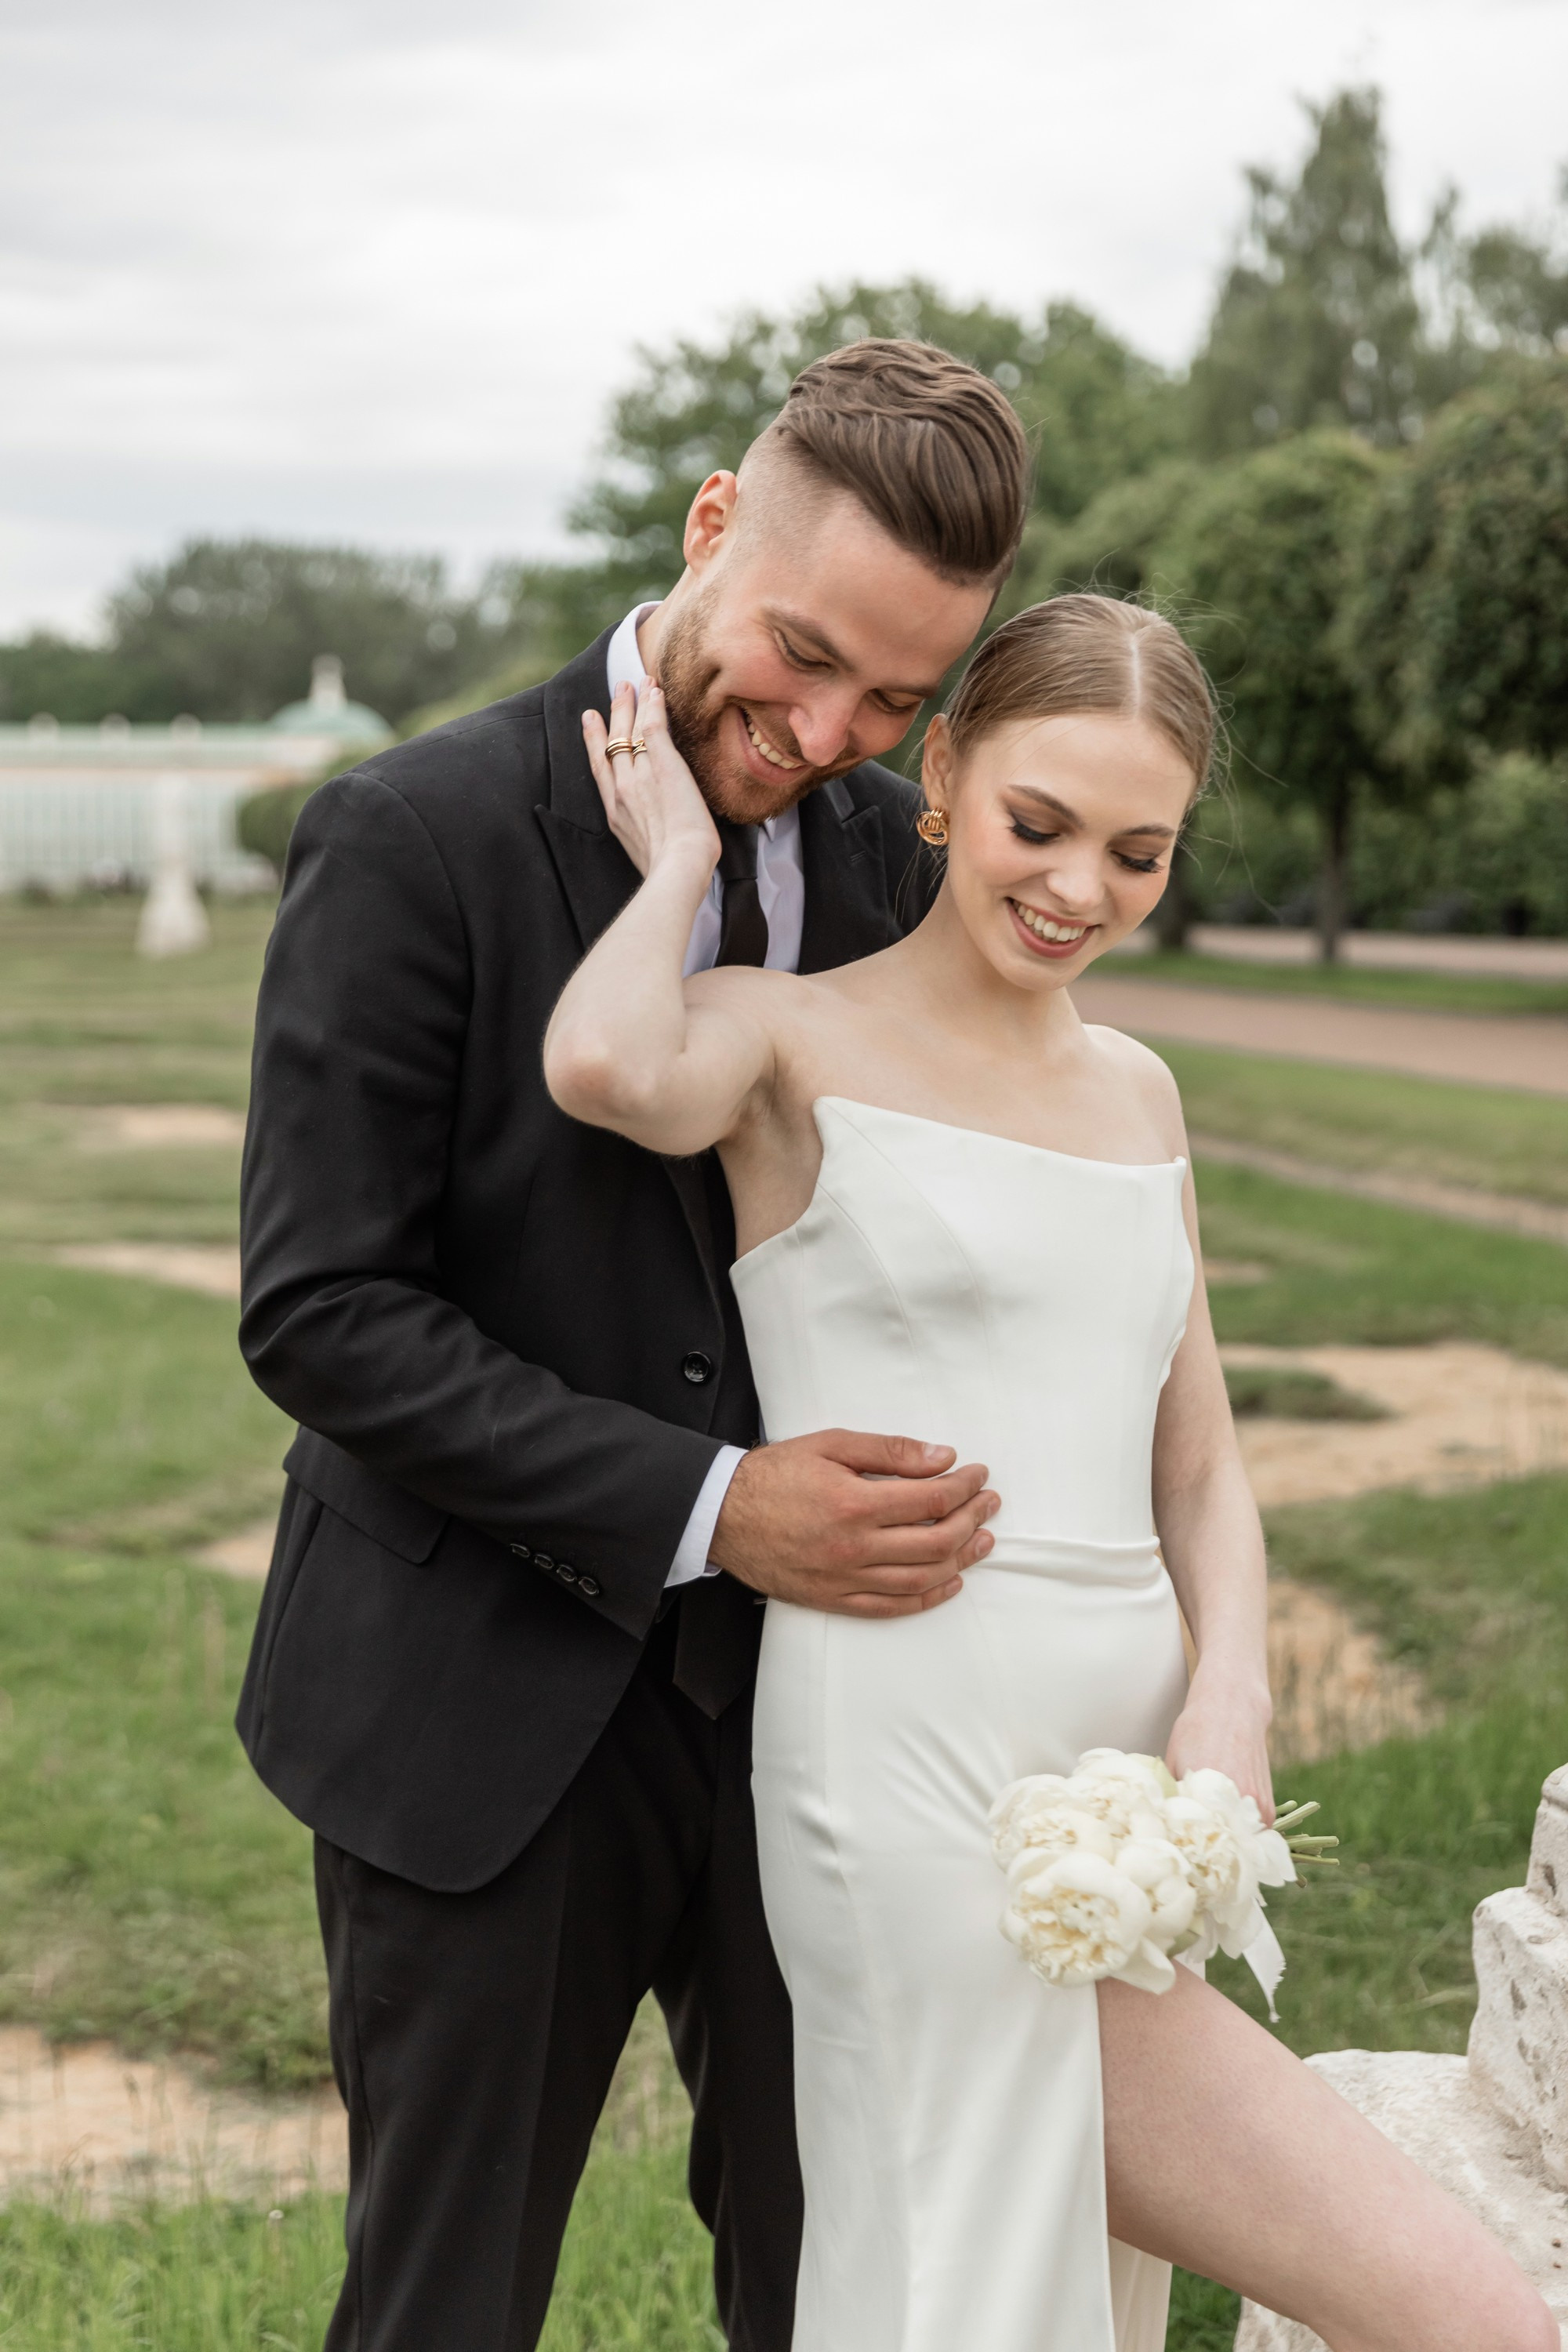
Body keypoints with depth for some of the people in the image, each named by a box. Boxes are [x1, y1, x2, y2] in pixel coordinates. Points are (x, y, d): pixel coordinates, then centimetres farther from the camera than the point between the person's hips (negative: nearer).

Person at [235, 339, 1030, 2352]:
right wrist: (705, 1507, -21)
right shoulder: (416, 839, -14)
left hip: (804, 1673, 4)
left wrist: (927, 1493, -5)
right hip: (487, 1710, -4)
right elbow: (321, 1315, -16)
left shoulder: (889, 851, 2)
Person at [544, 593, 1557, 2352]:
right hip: (911, 1767, -7)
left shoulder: (1136, 1092, 17)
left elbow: (1200, 1472, 18)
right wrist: (678, 860, -6)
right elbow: (603, 1069, -26)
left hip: (1124, 1781, 7)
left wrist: (1229, 1695, -1)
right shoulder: (789, 1040, -1)